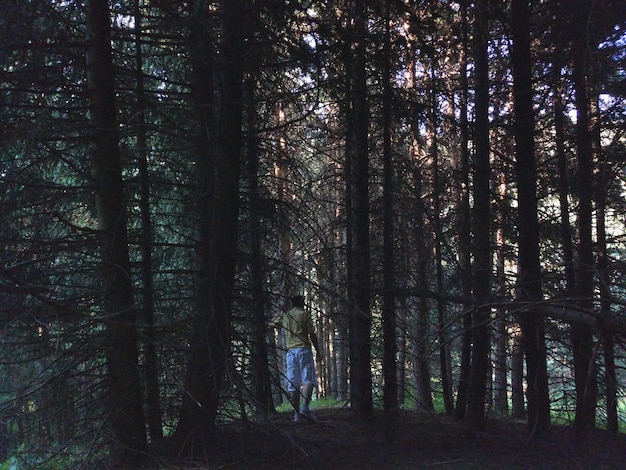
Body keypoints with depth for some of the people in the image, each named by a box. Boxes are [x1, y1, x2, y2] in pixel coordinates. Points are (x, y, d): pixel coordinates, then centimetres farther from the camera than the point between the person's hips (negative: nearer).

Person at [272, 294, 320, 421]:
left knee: (293, 384, 4)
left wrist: (279, 314, 46)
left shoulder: (284, 316, 14)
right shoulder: (304, 315, 2)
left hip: (290, 351, 4)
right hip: (303, 349, -4)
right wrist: (318, 351, 5)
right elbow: (312, 335, -2)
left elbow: (272, 323, 31)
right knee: (308, 380, -9)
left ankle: (296, 413, 1)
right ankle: (305, 408, -27)